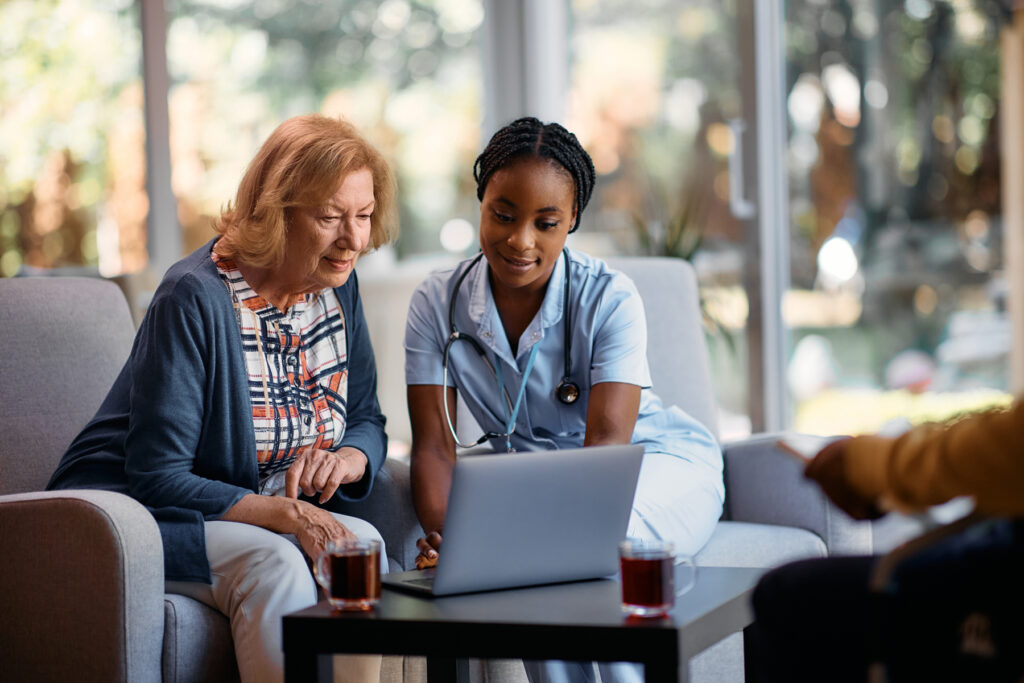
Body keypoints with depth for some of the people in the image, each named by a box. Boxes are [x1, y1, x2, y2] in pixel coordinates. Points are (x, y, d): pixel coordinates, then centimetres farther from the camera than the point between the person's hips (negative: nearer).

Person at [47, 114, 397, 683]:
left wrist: (348, 458, -16)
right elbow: (156, 476, -23)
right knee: (273, 562, -33)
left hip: (267, 516, 6)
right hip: (133, 512, -6)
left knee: (362, 542, -23)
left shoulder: (337, 286, 2)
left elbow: (367, 420, 10)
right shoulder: (197, 299, -21)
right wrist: (281, 513, -35)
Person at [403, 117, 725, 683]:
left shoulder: (611, 300, -15)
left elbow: (606, 444, -25)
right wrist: (445, 531, -30)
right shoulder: (437, 303, -6)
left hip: (655, 458, -2)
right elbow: (434, 445, -8)